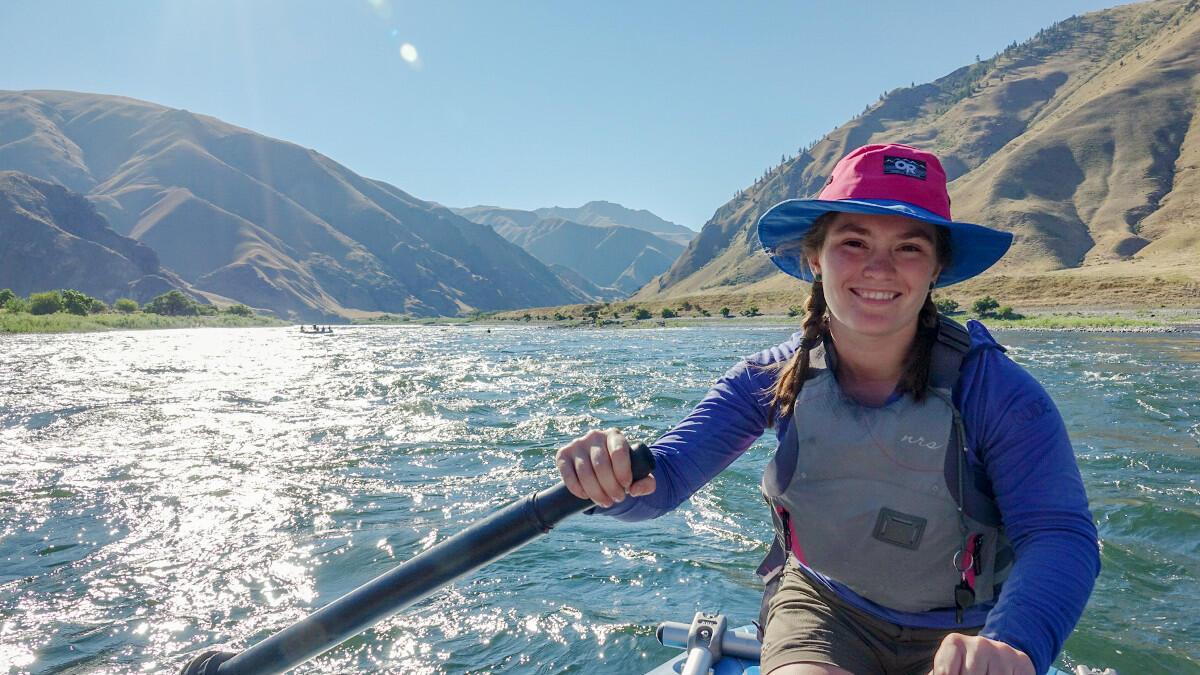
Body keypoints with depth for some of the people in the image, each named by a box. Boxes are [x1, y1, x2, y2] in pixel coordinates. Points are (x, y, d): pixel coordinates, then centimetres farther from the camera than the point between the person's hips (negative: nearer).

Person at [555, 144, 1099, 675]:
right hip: (823, 605, -1)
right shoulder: (776, 379, -14)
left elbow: (1061, 535, -26)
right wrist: (611, 477, -42)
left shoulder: (993, 391, -20)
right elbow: (662, 479, -18)